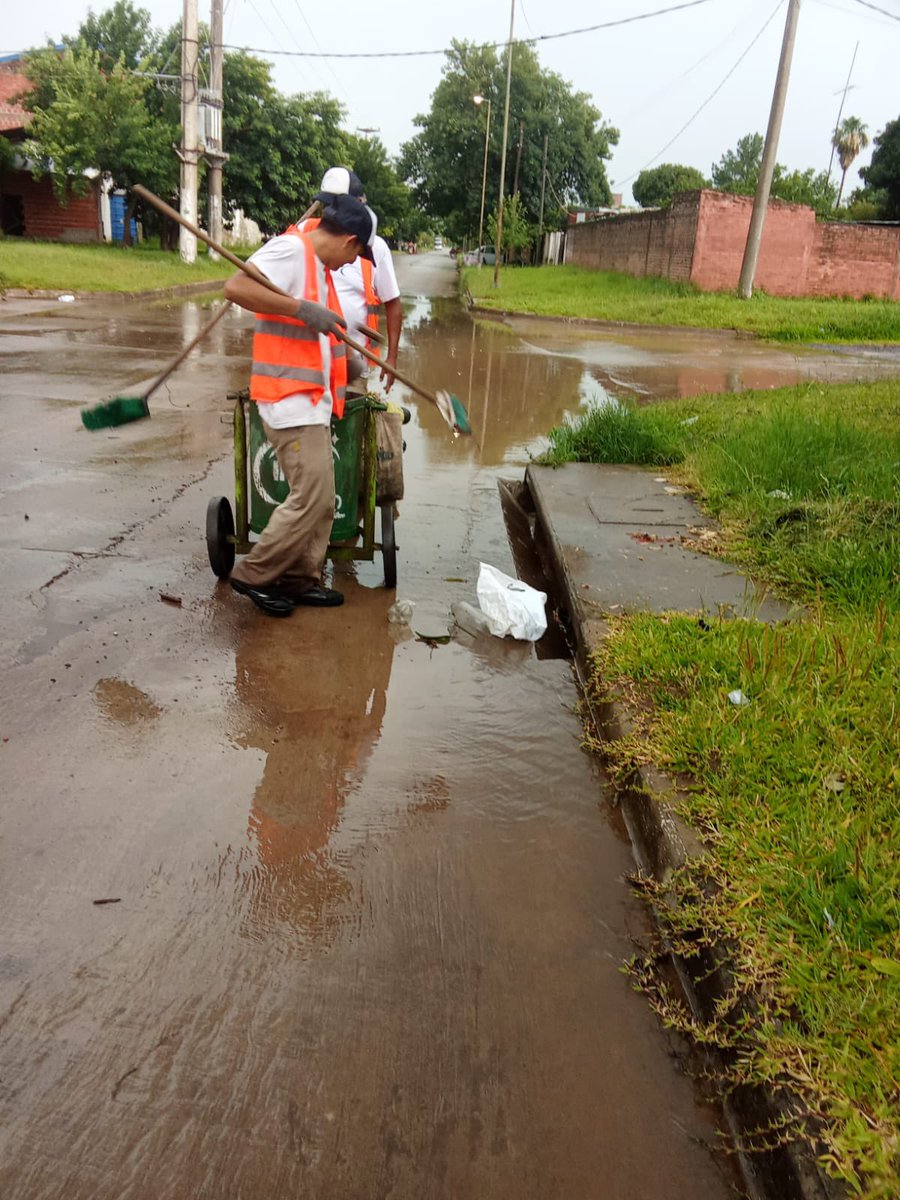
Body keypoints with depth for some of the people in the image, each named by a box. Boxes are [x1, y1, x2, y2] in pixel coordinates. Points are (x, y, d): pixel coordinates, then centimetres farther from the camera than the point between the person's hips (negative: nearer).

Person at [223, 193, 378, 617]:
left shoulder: (320, 266, 18)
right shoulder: (291, 249, -11)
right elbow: (236, 288, -24)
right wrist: (302, 308, -26)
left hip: (312, 402, 10)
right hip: (290, 402, -10)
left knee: (321, 500, 11)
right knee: (311, 497, -11)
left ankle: (300, 579, 20)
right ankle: (253, 575, 3)